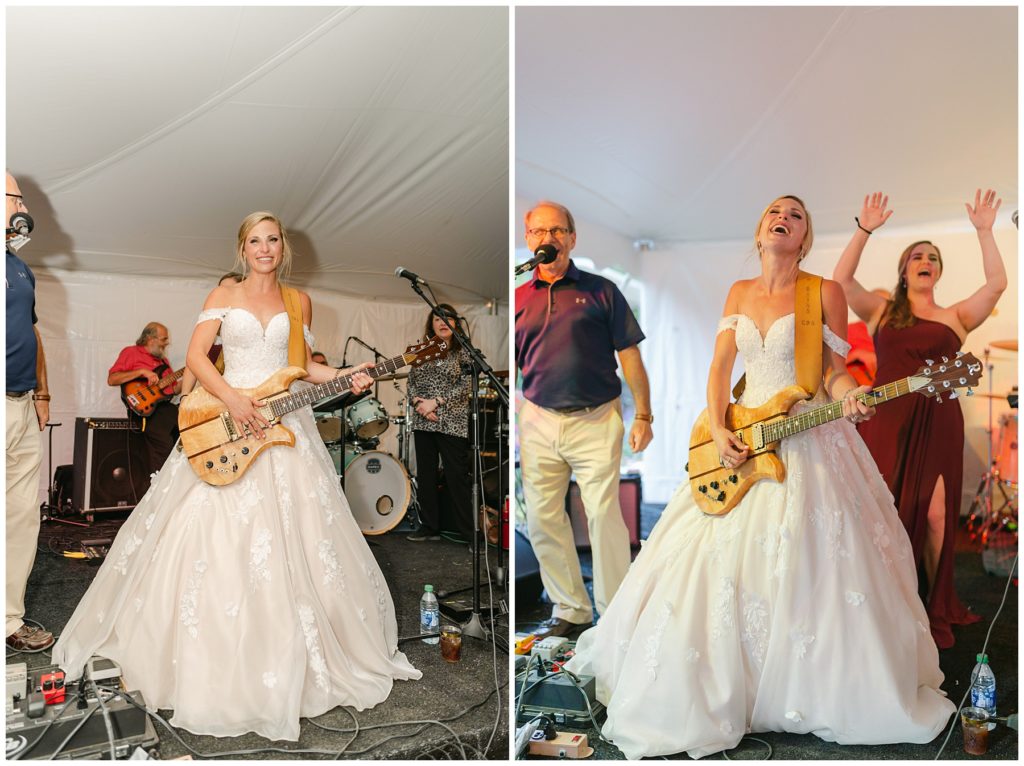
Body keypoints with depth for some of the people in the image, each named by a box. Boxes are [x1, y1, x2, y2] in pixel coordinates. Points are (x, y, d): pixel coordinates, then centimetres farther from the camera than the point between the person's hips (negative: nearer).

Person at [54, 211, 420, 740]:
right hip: (226, 423, -2)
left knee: (292, 540, 3)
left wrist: (342, 376, -3)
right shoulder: (223, 296, 4)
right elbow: (196, 354, -5)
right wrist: (233, 399, -19)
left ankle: (289, 665, 18)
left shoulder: (299, 302, 11)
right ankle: (210, 657, 12)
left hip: (285, 422, 2)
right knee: (213, 538, -4)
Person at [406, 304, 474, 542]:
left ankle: (471, 532, 0)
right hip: (423, 422, 5)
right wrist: (419, 402, -11)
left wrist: (435, 402, -16)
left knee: (457, 477, -5)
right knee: (425, 476, 8)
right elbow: (411, 383, 9)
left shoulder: (463, 352, 0)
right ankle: (429, 527, 18)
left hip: (452, 422, -5)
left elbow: (464, 387, -9)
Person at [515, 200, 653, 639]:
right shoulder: (519, 299, 10)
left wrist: (643, 415, -2)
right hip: (537, 422, 3)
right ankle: (570, 611, 22)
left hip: (595, 421, -3)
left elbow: (629, 355, 3)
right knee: (542, 520, 6)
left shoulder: (600, 290, 3)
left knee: (604, 515, -5)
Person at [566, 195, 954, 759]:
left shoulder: (826, 292, -1)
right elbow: (719, 367, 6)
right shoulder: (739, 292, 11)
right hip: (741, 441, 4)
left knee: (804, 570, -4)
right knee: (719, 562, 4)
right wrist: (718, 431, -7)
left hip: (808, 443, -4)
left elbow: (834, 370, 0)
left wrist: (850, 396, -23)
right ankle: (718, 686, 21)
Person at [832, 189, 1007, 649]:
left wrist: (984, 231, 1)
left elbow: (996, 284, 1)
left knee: (934, 517, -1)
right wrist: (864, 230, -3)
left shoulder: (955, 316, 14)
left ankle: (935, 611, 13)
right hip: (886, 422, -1)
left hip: (937, 424, 1)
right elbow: (841, 280, -1)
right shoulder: (881, 311, 11)